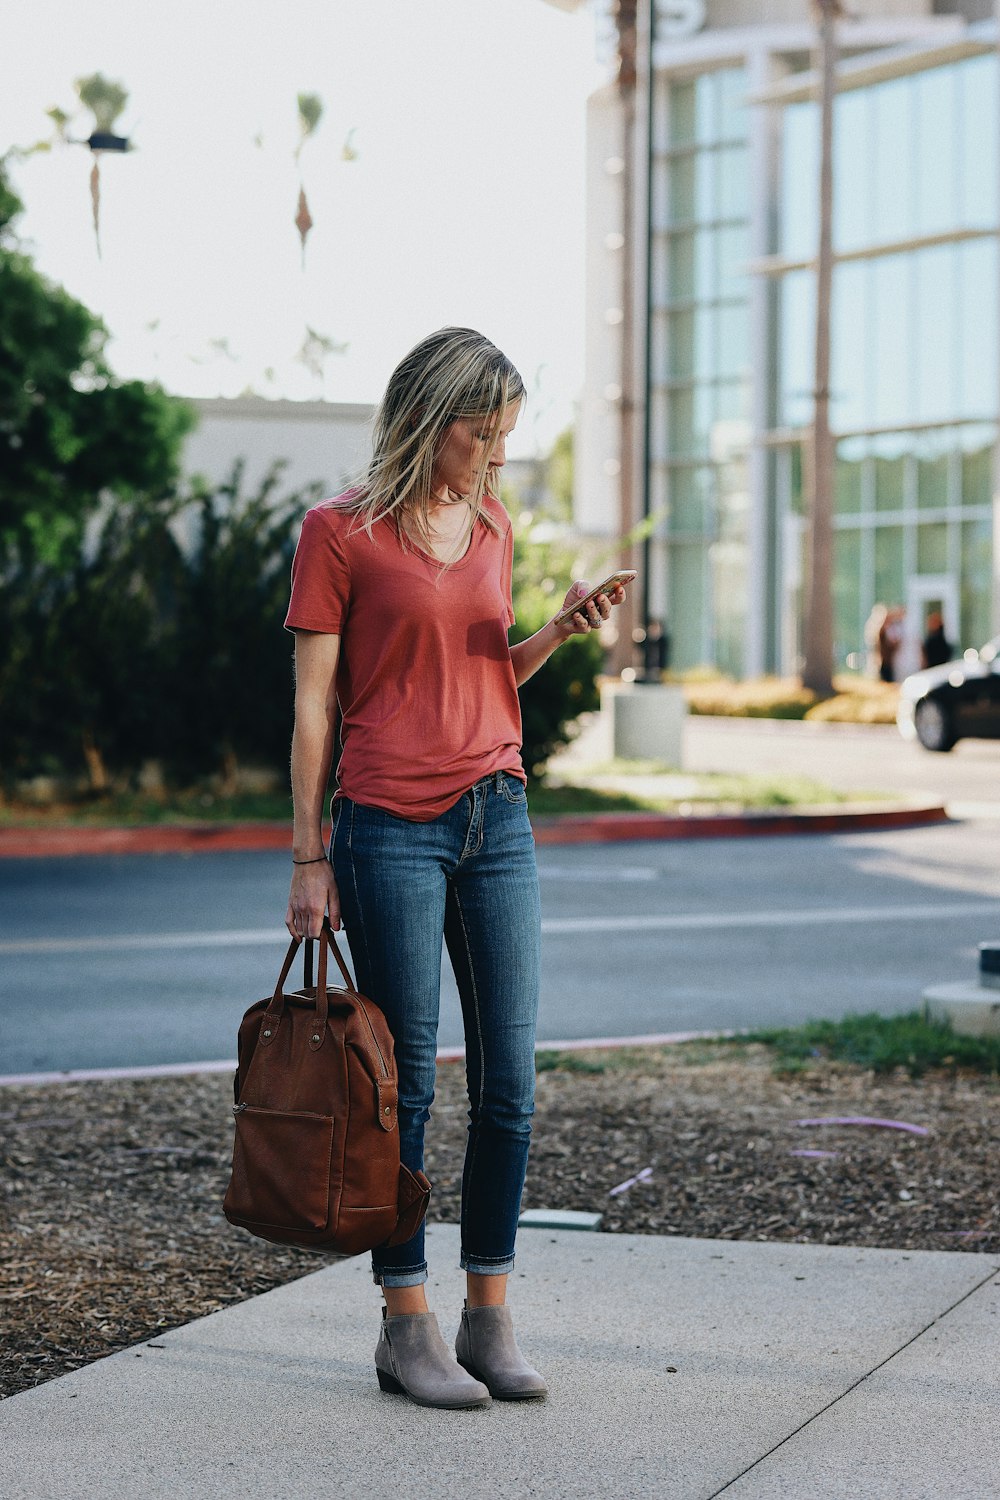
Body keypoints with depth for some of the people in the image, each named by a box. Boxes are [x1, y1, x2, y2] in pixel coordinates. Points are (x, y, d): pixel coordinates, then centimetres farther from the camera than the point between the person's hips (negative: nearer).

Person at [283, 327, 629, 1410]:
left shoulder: (493, 526, 13)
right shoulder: (339, 532, -4)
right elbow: (312, 705, -4)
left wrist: (562, 632, 3)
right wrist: (308, 858, -6)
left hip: (497, 819, 5)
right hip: (389, 825, -5)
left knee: (508, 1078, 2)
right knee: (407, 1078, -1)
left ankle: (490, 1319, 12)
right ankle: (405, 1328, 7)